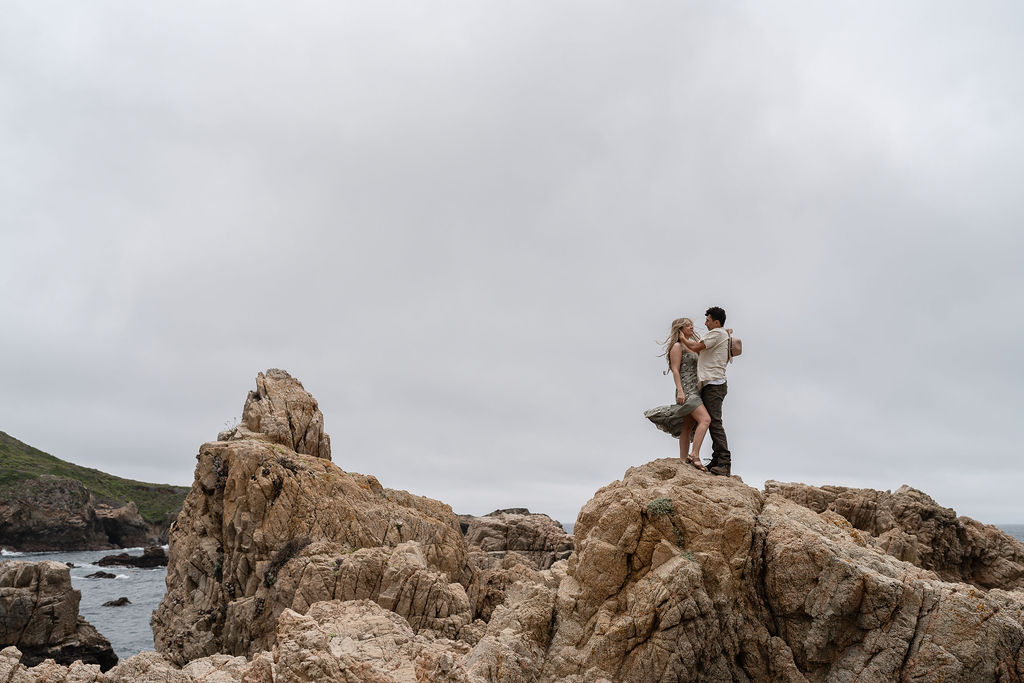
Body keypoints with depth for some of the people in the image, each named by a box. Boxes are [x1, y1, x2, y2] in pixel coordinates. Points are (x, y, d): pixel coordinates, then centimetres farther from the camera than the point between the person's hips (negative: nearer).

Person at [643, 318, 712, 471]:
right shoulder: (677, 346, -3)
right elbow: (675, 370, -11)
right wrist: (680, 391, -19)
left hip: (695, 391, 9)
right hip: (686, 391, -9)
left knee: (688, 427, 6)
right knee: (705, 419, -23)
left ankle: (684, 460, 7)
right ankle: (694, 455, -28)